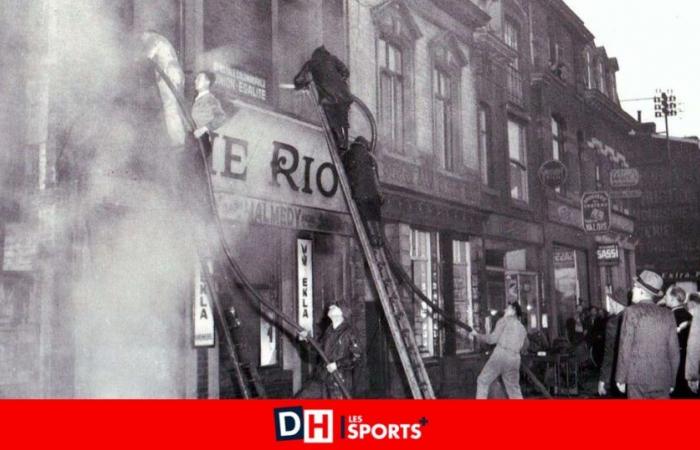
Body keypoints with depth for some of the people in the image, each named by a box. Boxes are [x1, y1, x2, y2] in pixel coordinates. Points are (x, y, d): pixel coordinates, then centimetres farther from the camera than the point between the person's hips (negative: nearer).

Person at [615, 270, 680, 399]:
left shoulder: (632, 312, -6)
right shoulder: (668, 314, 5)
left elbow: (625, 348, -7)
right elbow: (674, 351, 7)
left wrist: (621, 378, 0)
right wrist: (672, 381, 16)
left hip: (638, 379, -3)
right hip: (663, 379, 4)